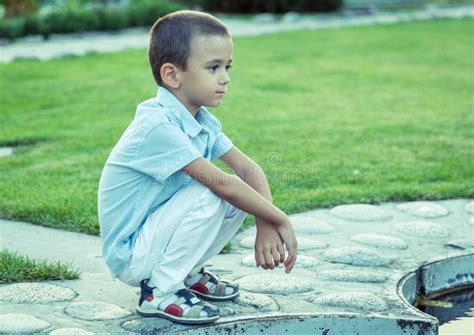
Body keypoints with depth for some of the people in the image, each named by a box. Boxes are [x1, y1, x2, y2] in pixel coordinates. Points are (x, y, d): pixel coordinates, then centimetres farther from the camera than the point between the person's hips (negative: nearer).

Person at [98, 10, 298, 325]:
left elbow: (248, 168, -1)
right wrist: (280, 220, -22)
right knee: (208, 194, -27)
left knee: (244, 193, -4)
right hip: (130, 256, -8)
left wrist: (265, 224, -18)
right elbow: (221, 182, -29)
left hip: (155, 233, 8)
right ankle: (159, 292, -12)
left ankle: (189, 274, 12)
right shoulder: (157, 126, -26)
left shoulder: (202, 121, 2)